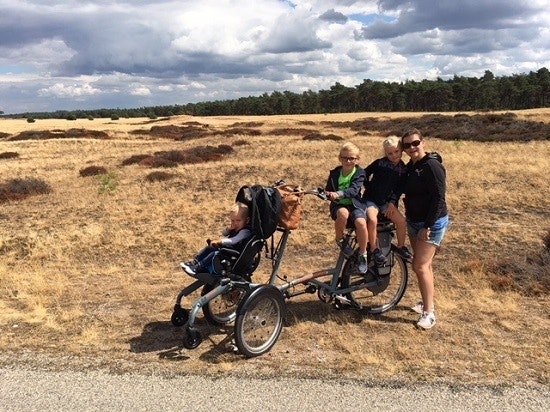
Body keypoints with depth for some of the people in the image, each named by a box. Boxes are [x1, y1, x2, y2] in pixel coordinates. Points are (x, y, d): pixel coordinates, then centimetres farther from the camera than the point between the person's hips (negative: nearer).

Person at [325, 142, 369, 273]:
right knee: (343, 213, -37)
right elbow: (328, 191, 12)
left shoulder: (359, 173, -4)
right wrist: (329, 195, -13)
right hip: (338, 205, 1)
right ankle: (339, 240, -8)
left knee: (361, 222, -32)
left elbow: (353, 190, -21)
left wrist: (339, 194, -38)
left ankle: (363, 255, -10)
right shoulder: (335, 173, 4)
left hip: (354, 204, 0)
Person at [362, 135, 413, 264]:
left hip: (387, 202, 4)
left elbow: (400, 188, 2)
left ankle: (401, 247, 10)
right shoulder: (379, 163, -9)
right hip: (371, 199, -3)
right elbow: (365, 174, 1)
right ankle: (374, 249, -14)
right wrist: (370, 188, -2)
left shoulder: (403, 168, 1)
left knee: (402, 221, -14)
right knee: (372, 220, -30)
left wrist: (392, 202, -7)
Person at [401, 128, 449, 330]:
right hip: (414, 221, 8)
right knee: (424, 264, 15)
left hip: (432, 223, -8)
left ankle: (429, 312, -2)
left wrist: (427, 227, -22)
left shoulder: (432, 166, -18)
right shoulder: (410, 166, 8)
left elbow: (438, 198, -21)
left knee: (420, 266, -11)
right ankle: (426, 302, 29)